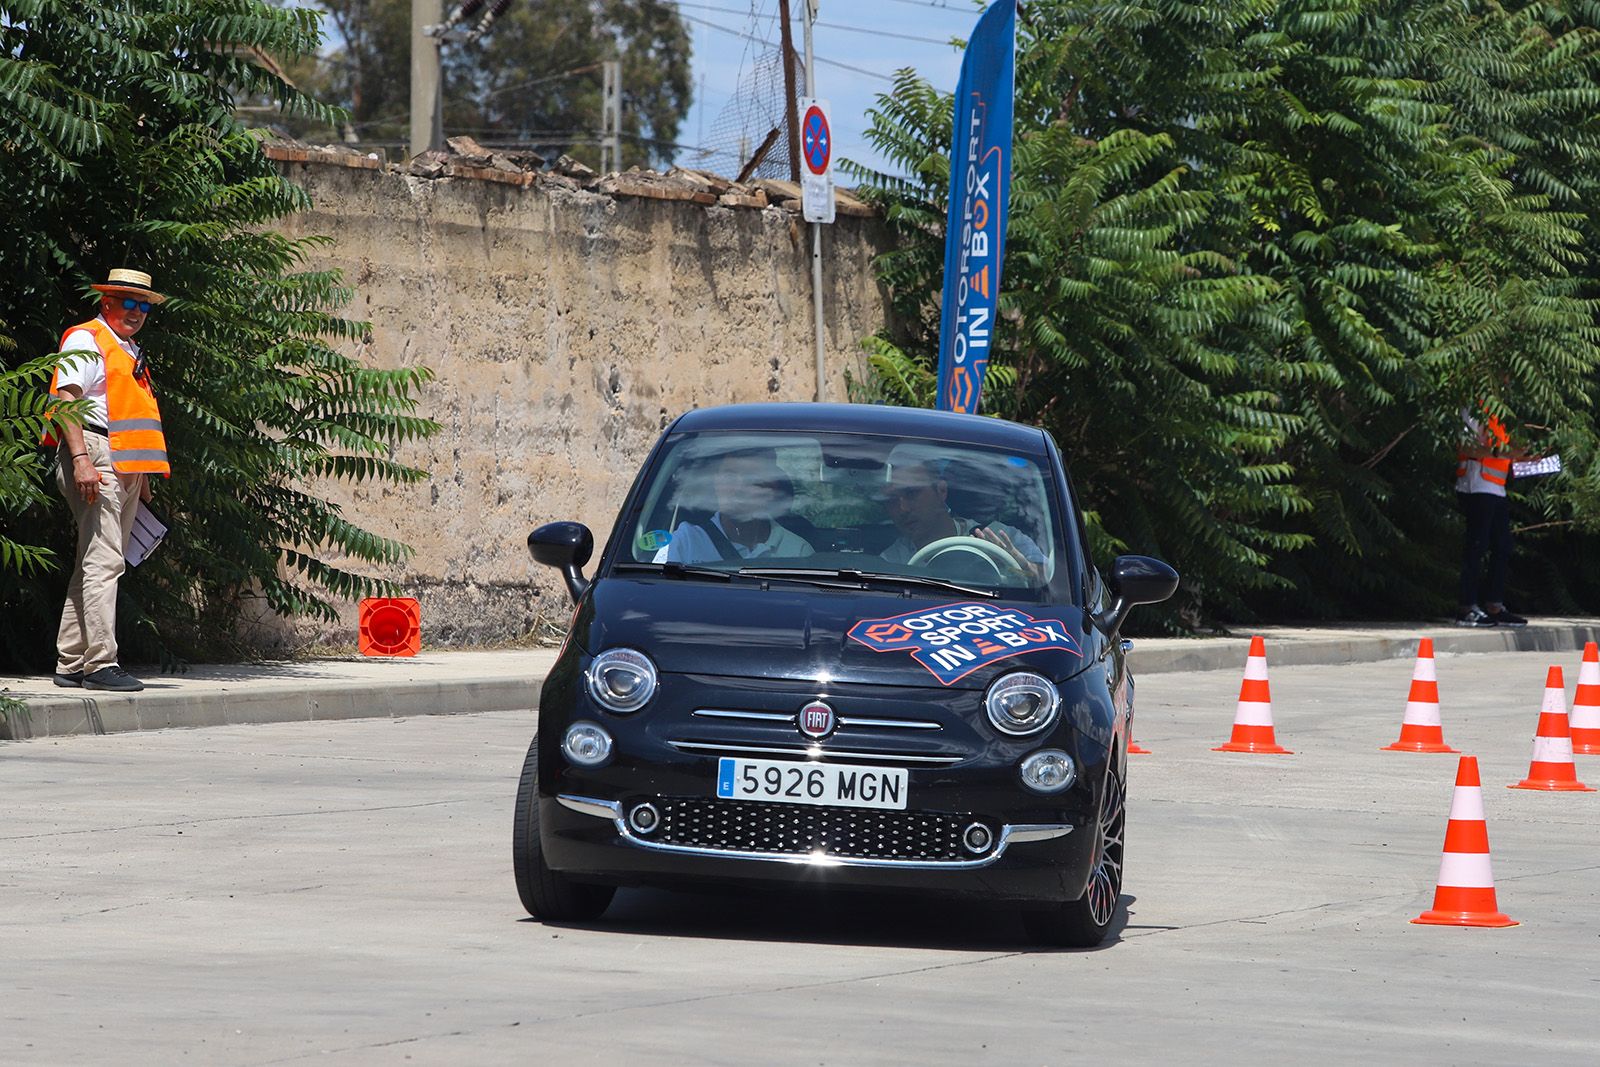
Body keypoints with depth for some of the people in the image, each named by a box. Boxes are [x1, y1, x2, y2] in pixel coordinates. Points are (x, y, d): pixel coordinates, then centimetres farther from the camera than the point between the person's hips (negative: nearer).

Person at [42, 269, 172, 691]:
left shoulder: (129, 353, 25)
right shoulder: (85, 340, -2)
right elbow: (66, 398, -12)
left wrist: (142, 478, 25)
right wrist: (81, 459, -22)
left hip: (128, 465, 9)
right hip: (95, 454, -9)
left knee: (95, 565, 8)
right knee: (102, 561, -15)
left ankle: (70, 664, 10)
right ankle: (100, 663, -19)